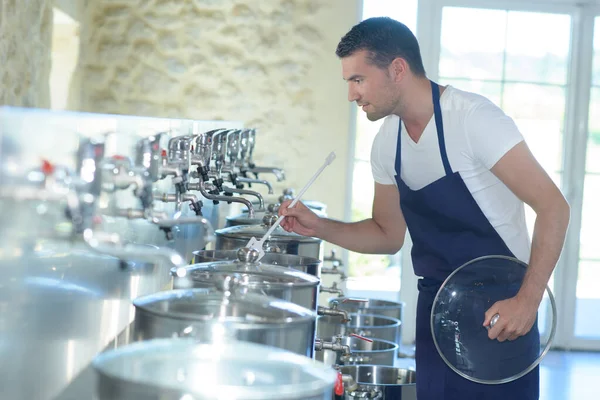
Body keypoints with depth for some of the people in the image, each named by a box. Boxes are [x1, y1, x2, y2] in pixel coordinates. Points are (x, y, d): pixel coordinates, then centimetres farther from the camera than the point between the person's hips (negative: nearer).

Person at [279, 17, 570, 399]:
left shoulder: (473, 117, -19)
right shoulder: (387, 142, 3)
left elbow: (553, 206, -20)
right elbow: (389, 235, 13)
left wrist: (529, 299, -27)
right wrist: (318, 227, -2)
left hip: (500, 306, -6)